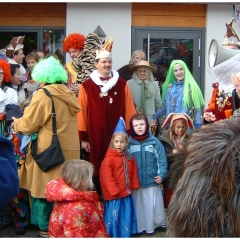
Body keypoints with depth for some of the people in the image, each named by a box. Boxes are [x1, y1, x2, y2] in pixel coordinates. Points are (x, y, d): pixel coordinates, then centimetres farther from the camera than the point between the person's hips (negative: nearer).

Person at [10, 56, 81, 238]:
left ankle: (47, 230, 10)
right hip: (68, 152, 7)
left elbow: (28, 125, -9)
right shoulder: (69, 95, 9)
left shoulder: (43, 95, -12)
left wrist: (16, 124, 13)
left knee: (44, 191, 4)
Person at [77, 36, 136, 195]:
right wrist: (83, 137, -2)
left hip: (118, 136, 1)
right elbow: (82, 113, 0)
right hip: (94, 136, -1)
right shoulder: (86, 86, 1)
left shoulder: (122, 84, 6)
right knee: (96, 170, 4)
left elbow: (129, 111, 6)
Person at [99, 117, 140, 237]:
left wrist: (134, 187, 7)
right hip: (114, 196, -6)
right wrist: (115, 191, -18)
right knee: (115, 219, 3)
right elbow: (107, 178, -17)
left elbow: (134, 174, 15)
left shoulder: (130, 158, 8)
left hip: (127, 195, 6)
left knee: (127, 219, 14)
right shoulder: (108, 159, -14)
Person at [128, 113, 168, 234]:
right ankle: (139, 226, 28)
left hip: (152, 181, 0)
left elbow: (162, 159, -2)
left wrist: (162, 174, -9)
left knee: (155, 205, 12)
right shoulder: (129, 143, -4)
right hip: (135, 183, 0)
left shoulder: (154, 141, -5)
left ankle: (159, 223, 32)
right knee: (138, 205, 13)